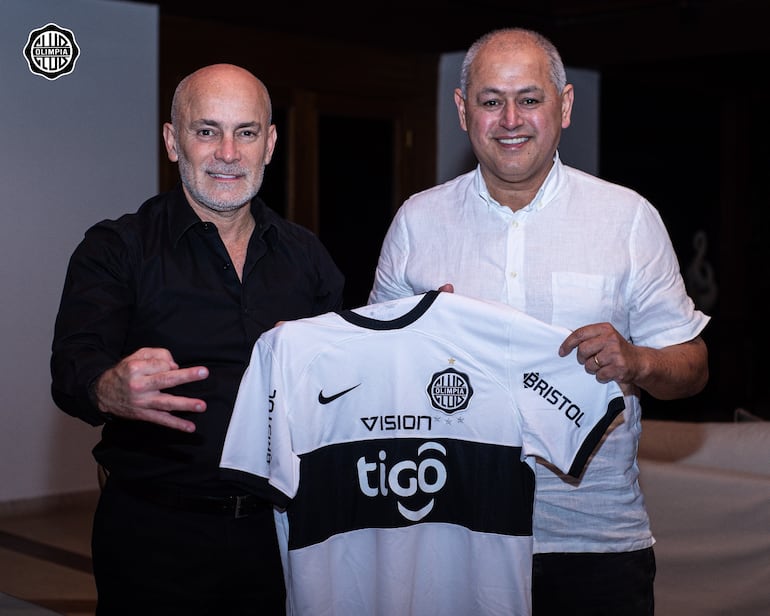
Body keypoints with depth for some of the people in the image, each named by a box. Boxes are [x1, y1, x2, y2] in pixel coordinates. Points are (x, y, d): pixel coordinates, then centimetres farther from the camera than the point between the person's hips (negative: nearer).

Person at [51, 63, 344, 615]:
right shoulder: (114, 249, -2)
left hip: (280, 526, 3)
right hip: (157, 533, -3)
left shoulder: (305, 254, 10)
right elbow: (74, 368, -16)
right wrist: (110, 391, -38)